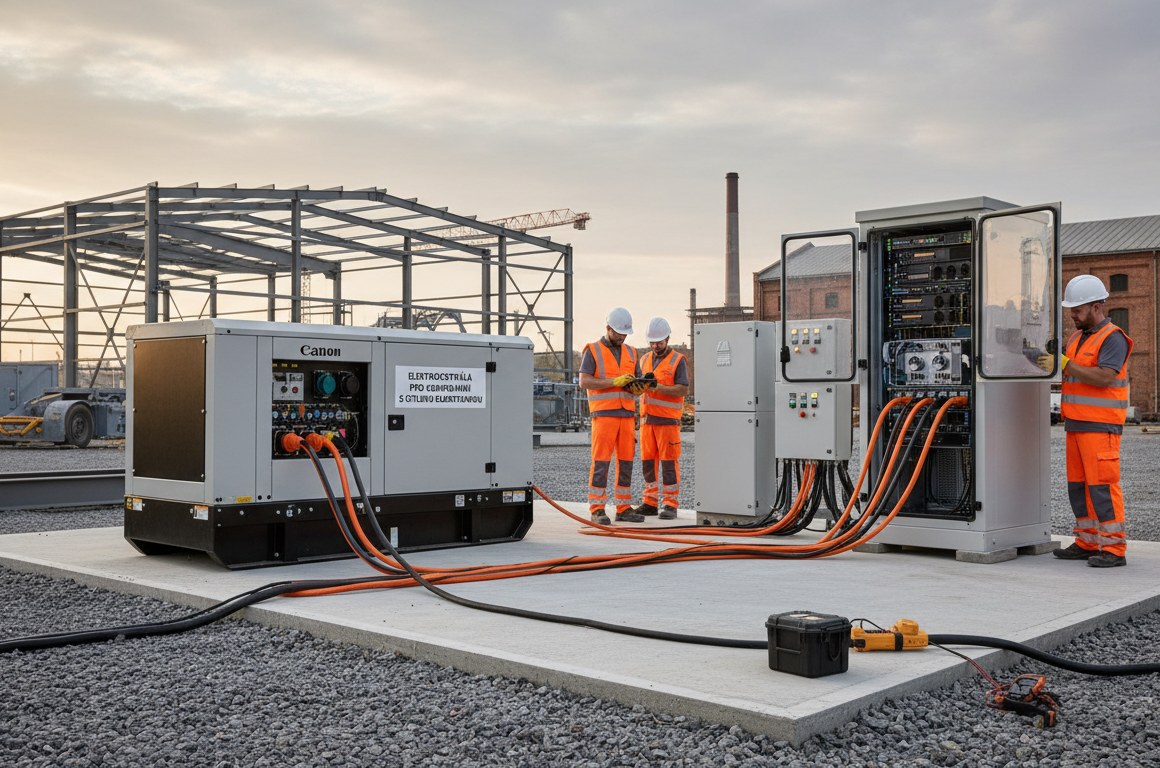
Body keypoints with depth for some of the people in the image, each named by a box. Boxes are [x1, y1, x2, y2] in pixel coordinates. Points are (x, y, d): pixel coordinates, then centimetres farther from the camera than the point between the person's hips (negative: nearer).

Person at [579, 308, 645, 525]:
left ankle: (624, 509, 10)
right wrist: (614, 381, -18)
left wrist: (638, 386, -8)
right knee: (601, 462, -8)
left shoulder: (630, 353, 16)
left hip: (627, 415, 5)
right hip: (603, 414, -5)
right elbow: (584, 381, -10)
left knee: (626, 462, 5)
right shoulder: (593, 351, 1)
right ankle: (597, 510, -5)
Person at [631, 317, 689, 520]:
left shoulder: (678, 361, -3)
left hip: (668, 419, -5)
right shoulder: (645, 359, 14)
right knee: (648, 461, 6)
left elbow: (683, 390, -12)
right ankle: (650, 503, 12)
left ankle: (670, 505, 1)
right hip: (647, 418, 5)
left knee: (669, 461, -4)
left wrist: (658, 386, -21)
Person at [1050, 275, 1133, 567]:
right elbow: (1070, 376, 21)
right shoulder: (1077, 338, 18)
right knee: (1078, 485, 9)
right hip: (1076, 424, 9)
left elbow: (1103, 378, -22)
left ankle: (1114, 548, -6)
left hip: (1101, 427, -9)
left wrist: (1065, 364, -21)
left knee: (1102, 484, -10)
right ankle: (1088, 543, 16)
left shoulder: (1112, 338, -9)